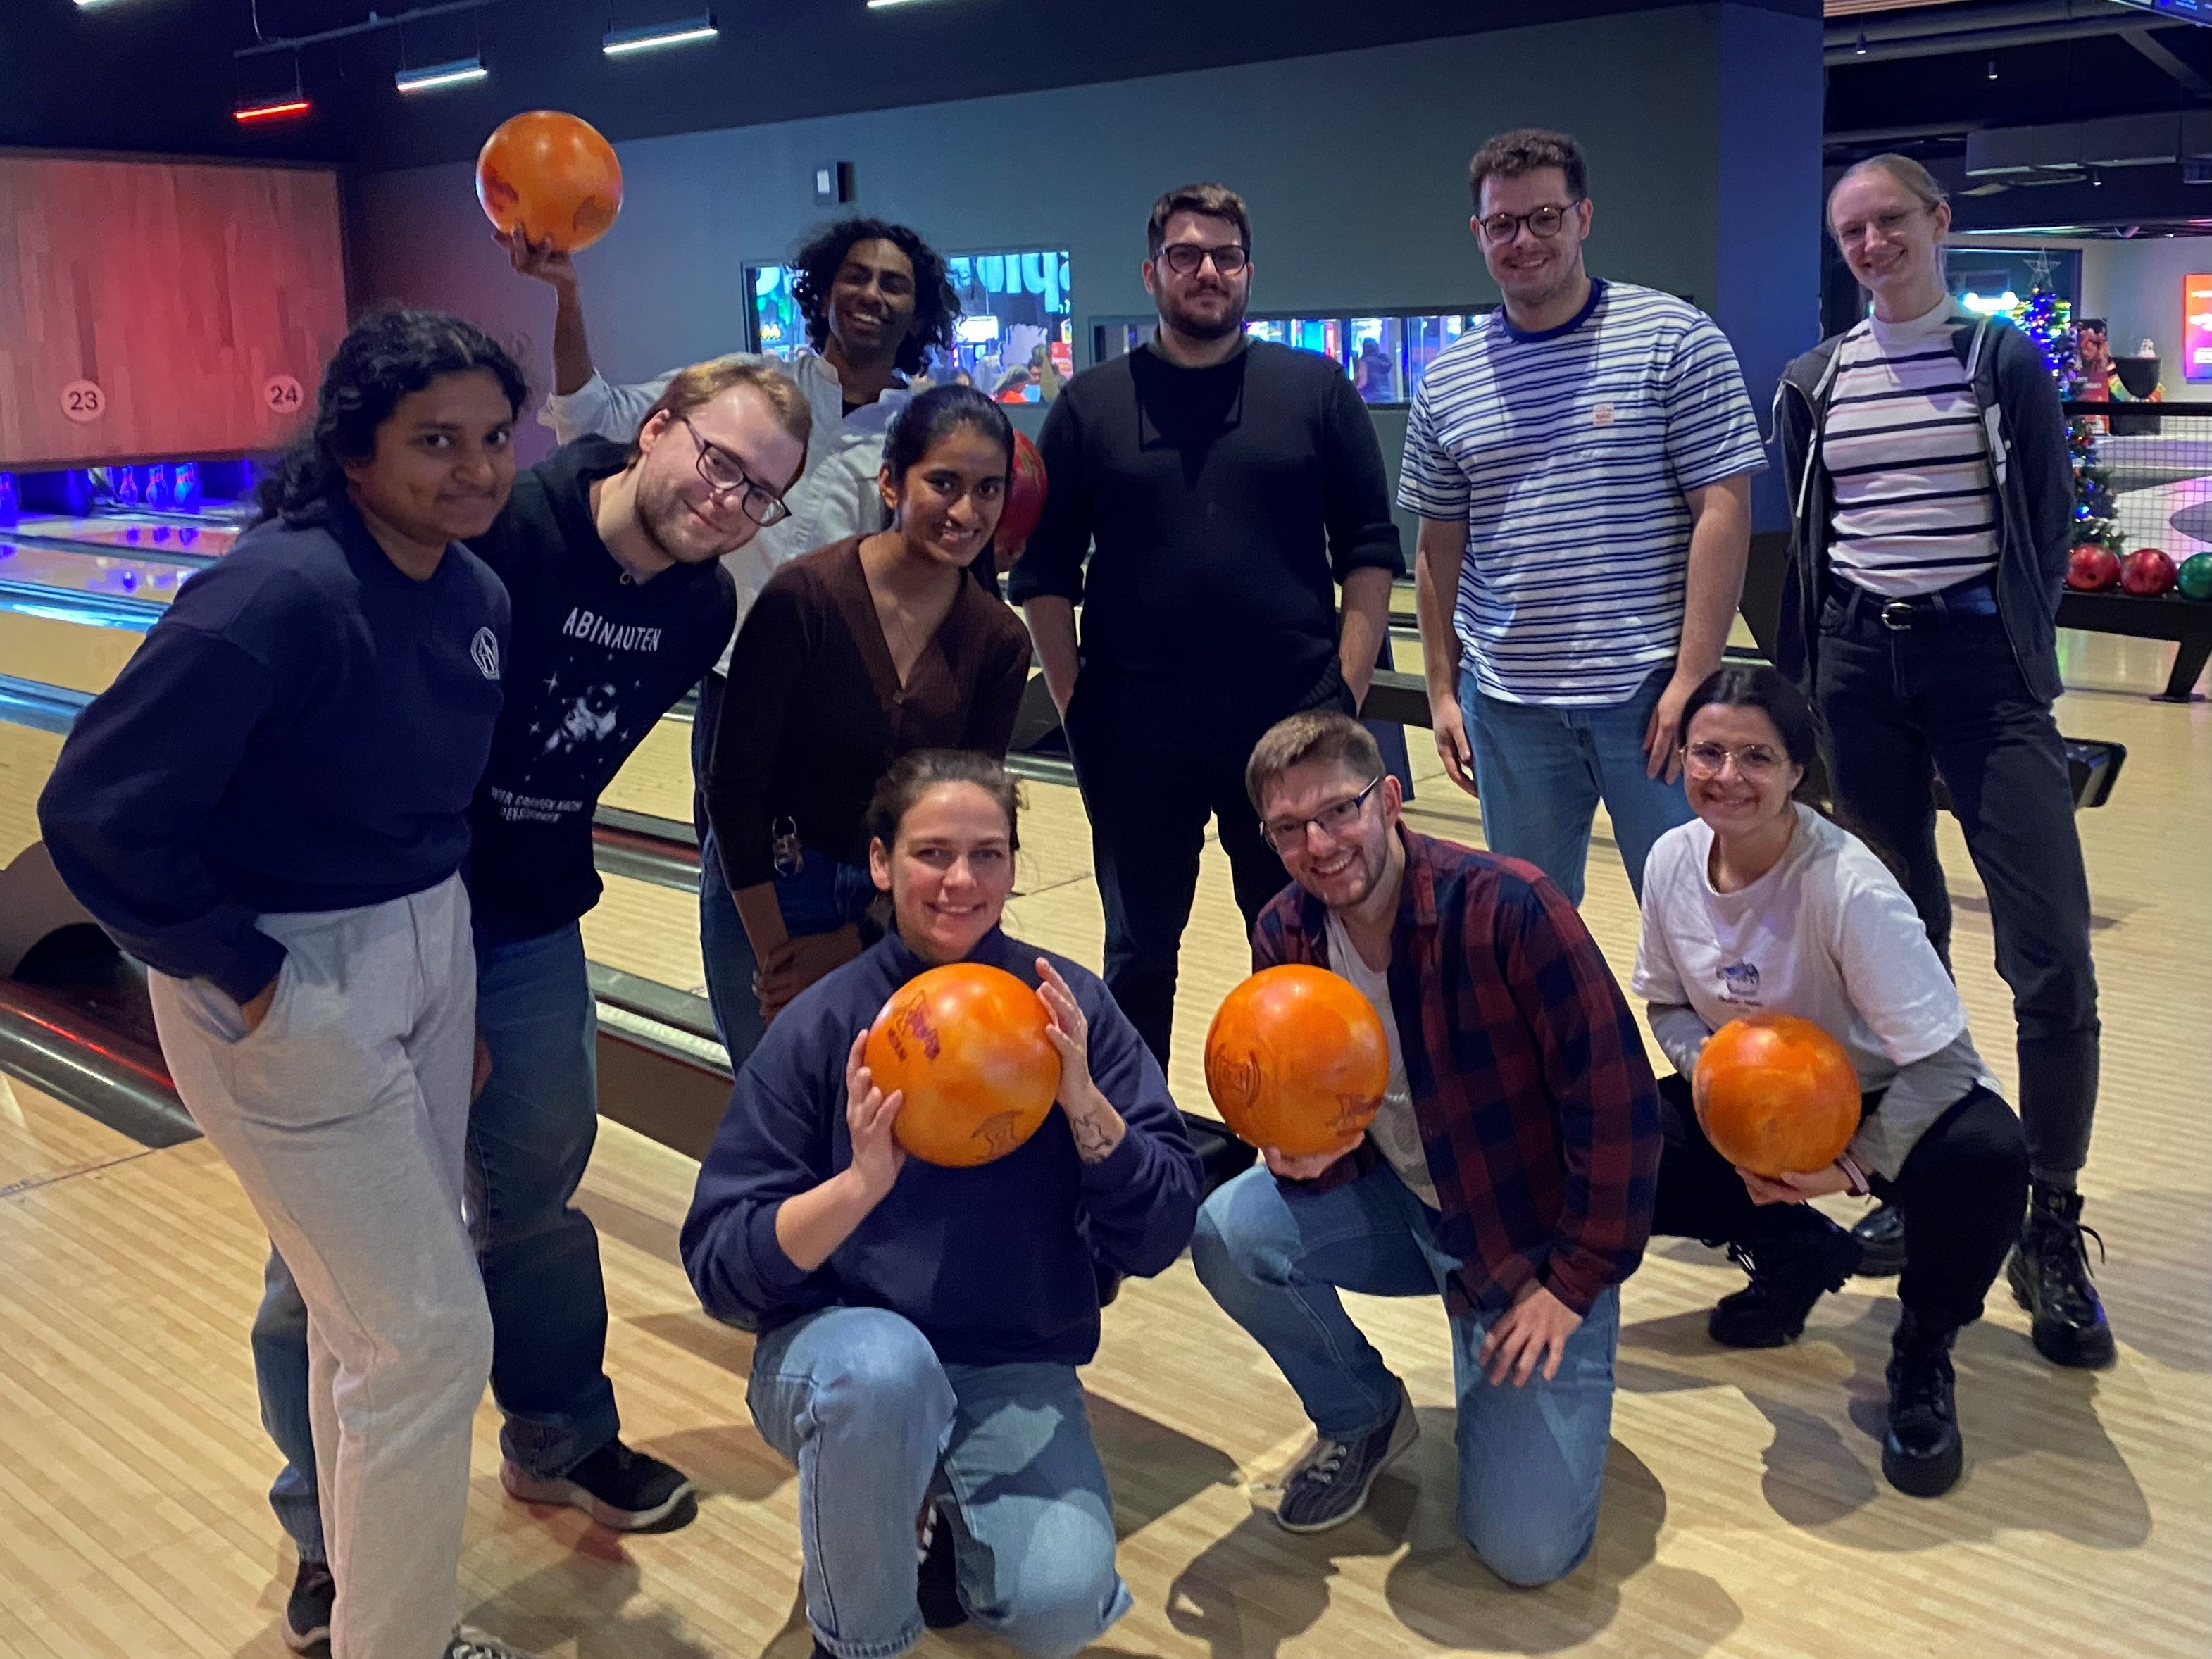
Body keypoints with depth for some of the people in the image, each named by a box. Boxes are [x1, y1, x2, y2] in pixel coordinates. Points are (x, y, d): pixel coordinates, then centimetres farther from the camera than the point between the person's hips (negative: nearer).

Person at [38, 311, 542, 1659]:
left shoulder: (479, 595, -1)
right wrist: (240, 969, -17)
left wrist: (450, 936, 7)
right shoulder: (279, 596, -25)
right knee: (429, 1339, -1)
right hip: (289, 990, -8)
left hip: (430, 952, 8)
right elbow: (99, 811, -24)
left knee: (378, 1315, 21)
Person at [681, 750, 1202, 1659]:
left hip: (1016, 1372, 2)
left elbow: (1159, 1237, -7)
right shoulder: (821, 1027, -8)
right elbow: (719, 1267, -11)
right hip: (840, 1349, -1)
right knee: (886, 1367, -36)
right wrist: (860, 1182, -27)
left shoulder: (1067, 1005, -5)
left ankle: (957, 1519, 14)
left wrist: (1084, 1099, -22)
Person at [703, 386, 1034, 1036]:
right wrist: (775, 957, -14)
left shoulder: (998, 642, -8)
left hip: (897, 919, 3)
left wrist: (855, 942, -7)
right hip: (772, 901, -3)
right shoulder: (804, 597, -18)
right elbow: (735, 785, -15)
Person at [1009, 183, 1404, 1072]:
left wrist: (1346, 693, -3)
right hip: (1137, 734, 0)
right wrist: (1074, 705, -2)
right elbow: (1043, 574, 5)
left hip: (1293, 726, 0)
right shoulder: (1091, 404, 3)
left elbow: (1370, 554, 3)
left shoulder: (1316, 390, 3)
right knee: (1139, 952, 11)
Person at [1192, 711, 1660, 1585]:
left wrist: (1574, 1284, -16)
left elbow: (1616, 1101, -21)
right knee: (1227, 1233, -22)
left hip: (1529, 1233, -5)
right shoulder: (1286, 937, -8)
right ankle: (1361, 1418, 7)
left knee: (1527, 1548, -14)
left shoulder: (1507, 908, -26)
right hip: (1397, 1202, 5)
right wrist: (1303, 1155, -24)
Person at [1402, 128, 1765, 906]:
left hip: (1650, 694, -3)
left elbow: (1723, 511, -8)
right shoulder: (1447, 381, 9)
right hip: (1507, 702, 4)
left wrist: (1692, 676, -14)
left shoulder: (1675, 339, -4)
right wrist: (1441, 690, 10)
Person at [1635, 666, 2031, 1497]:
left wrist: (1854, 1165, -31)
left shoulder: (1850, 888, -29)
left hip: (1883, 1101, -5)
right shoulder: (1674, 860, -12)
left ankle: (1922, 1351, -5)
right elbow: (1668, 1004, 2)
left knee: (1986, 1157, -38)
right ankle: (1792, 1248, 10)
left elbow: (1941, 1060, -26)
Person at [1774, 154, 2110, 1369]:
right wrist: (1793, 691, 10)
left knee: (2052, 960, -9)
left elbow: (2048, 528, 5)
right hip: (1856, 665, 2)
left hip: (1981, 663, -2)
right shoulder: (1814, 383, 9)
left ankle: (2051, 1231, 4)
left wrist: (2023, 660, -1)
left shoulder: (2004, 360, 4)